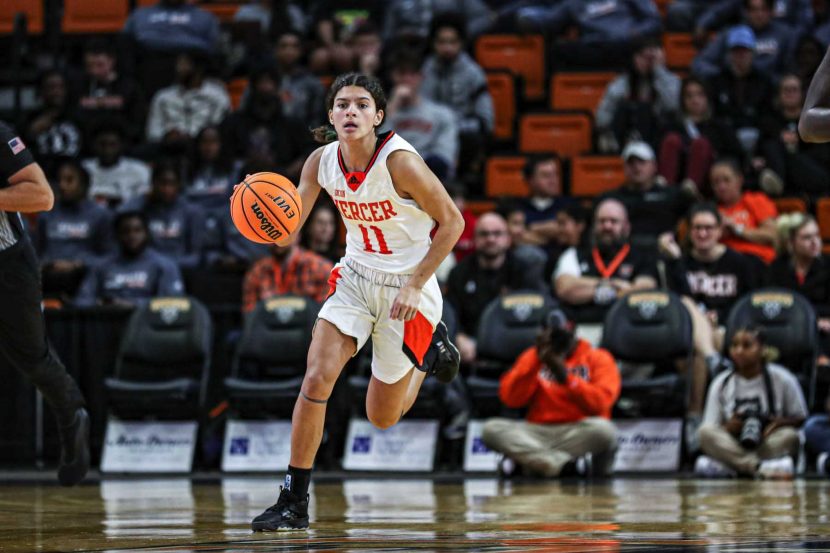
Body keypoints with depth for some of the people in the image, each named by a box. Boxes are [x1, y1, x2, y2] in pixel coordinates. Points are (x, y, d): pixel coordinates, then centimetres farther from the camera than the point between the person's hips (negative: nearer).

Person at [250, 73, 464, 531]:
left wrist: (415, 285, -19)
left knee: (382, 419, 9)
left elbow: (452, 222, -15)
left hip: (406, 289, -4)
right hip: (355, 278, 4)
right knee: (317, 378, -17)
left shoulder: (400, 161, -24)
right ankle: (294, 503, -7)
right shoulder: (321, 162, -9)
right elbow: (287, 236, -6)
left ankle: (432, 346, 38)